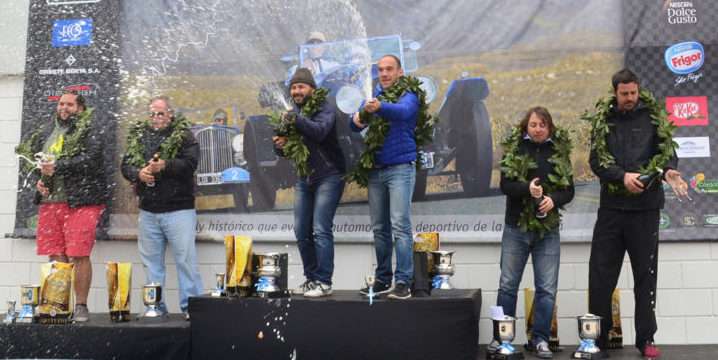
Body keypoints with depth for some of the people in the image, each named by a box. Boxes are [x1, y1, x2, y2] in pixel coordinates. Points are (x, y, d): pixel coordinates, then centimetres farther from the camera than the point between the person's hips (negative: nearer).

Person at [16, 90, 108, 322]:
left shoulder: (91, 128, 0)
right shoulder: (47, 131, 20)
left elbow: (91, 159, -14)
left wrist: (57, 167, -15)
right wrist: (39, 180, 9)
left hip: (80, 201, -6)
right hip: (49, 201, 6)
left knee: (79, 256, -7)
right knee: (56, 257, 6)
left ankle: (81, 306, 3)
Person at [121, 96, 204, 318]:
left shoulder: (184, 136, 1)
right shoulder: (138, 136, 14)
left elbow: (189, 163, -13)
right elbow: (125, 165, 9)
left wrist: (164, 166, -24)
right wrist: (138, 173, -11)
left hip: (178, 209, -5)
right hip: (148, 211, 5)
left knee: (185, 259, -4)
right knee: (151, 261, 11)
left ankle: (191, 306, 3)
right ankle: (155, 307, 21)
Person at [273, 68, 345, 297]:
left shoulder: (325, 107, -7)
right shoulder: (293, 111, 12)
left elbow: (320, 131, -28)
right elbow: (288, 149, 15)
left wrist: (296, 119, -40)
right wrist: (280, 145, -7)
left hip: (328, 177, -7)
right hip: (303, 178, 7)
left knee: (321, 230, -11)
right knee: (301, 233, 8)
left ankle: (324, 282, -4)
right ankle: (311, 278, 20)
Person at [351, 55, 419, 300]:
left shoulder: (408, 97, -2)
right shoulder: (373, 97, 16)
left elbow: (402, 112, -25)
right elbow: (357, 125, 4)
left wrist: (379, 108, -44)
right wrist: (356, 120, -20)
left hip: (400, 168, -5)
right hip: (376, 169, 6)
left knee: (400, 225, -10)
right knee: (379, 228, 8)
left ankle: (403, 282, -7)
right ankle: (383, 280, 16)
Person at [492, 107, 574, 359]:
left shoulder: (560, 152, 4)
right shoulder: (514, 149, 0)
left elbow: (569, 190, 3)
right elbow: (505, 185, -8)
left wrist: (553, 199, -17)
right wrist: (527, 189, -26)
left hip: (548, 230, 1)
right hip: (516, 227, -1)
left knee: (547, 288, 3)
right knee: (508, 285, 6)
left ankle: (540, 339, 15)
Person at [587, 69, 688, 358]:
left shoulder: (652, 116, 4)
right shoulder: (603, 120, 5)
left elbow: (666, 149, -1)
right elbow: (596, 160, -2)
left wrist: (668, 170, -23)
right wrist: (622, 176, -18)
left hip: (646, 208, 0)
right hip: (611, 207, 1)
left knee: (646, 274, 7)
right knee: (601, 274, 4)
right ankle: (598, 335, 17)